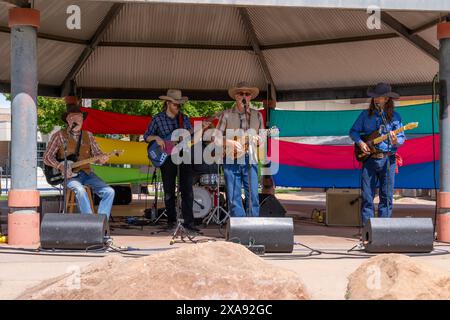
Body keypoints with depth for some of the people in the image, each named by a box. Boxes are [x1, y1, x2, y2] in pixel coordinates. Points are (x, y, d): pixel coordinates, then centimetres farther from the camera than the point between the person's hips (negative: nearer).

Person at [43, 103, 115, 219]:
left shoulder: (88, 135, 12)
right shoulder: (59, 136, 0)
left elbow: (97, 153, 11)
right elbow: (47, 157, 0)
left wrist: (102, 158, -15)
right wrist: (61, 167, -17)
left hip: (86, 172, 5)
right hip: (69, 175, -4)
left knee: (109, 192, -16)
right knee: (80, 191, -36)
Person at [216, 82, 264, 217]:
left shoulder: (257, 115, 12)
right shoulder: (227, 114, 5)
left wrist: (256, 139, -7)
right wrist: (230, 143, -12)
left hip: (250, 160, 1)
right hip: (231, 160, -1)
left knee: (253, 196, -3)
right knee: (234, 197, 0)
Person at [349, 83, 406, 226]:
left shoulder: (394, 117, 4)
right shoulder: (366, 114, 7)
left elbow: (402, 137, 2)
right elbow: (353, 131, 12)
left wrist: (396, 141, -21)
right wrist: (360, 142, -6)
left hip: (387, 159, -1)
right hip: (369, 159, 1)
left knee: (386, 196, 2)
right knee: (367, 196, 0)